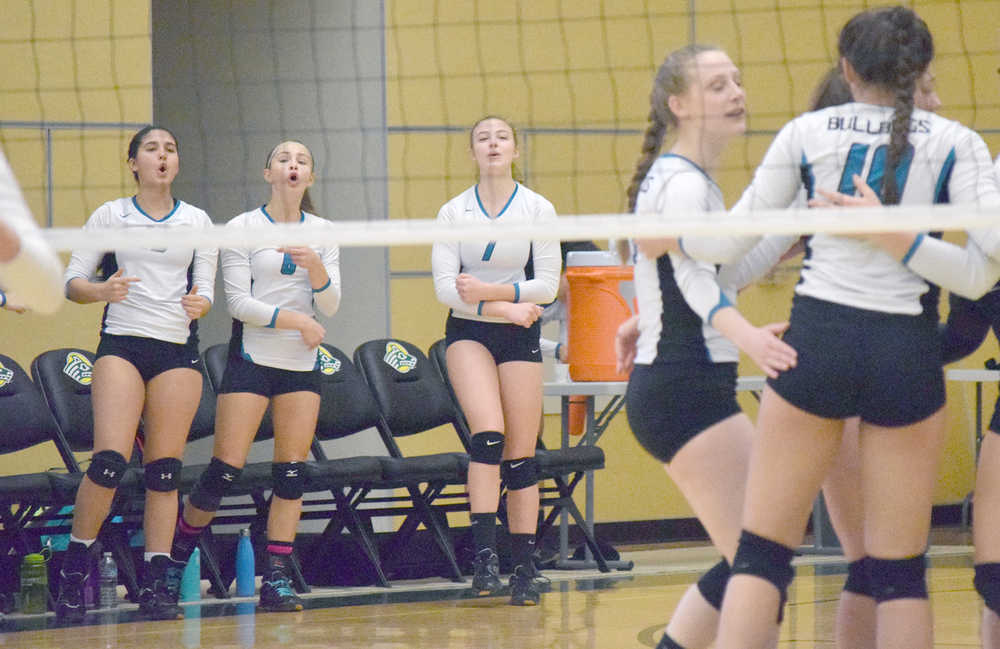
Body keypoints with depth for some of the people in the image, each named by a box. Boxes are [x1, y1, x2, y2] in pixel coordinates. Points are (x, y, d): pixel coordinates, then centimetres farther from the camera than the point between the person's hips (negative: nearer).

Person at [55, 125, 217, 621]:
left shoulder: (198, 222, 12)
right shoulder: (109, 216, 7)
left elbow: (206, 288, 10)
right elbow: (72, 281, 4)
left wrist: (198, 304, -13)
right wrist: (102, 291, -17)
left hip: (178, 350, 2)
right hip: (122, 344, -2)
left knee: (165, 470, -1)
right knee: (109, 462, -17)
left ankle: (157, 585, 2)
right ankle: (74, 570, -3)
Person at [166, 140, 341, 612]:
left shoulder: (323, 233, 9)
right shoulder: (242, 228, -2)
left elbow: (330, 307, 3)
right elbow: (238, 302, -8)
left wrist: (314, 266, -16)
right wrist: (294, 320, -16)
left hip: (302, 363, 4)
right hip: (251, 357, -3)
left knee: (292, 473, -1)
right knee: (226, 467, -9)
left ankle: (277, 578, 1)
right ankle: (177, 551, 9)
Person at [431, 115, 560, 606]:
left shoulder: (538, 210, 0)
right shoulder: (453, 212, 1)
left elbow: (548, 285, -5)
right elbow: (445, 286, -5)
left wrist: (488, 290, -15)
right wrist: (504, 307, -14)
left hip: (520, 336, 1)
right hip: (468, 332, -1)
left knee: (521, 452, 0)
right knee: (489, 431, -22)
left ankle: (525, 570, 5)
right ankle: (484, 554, -26)